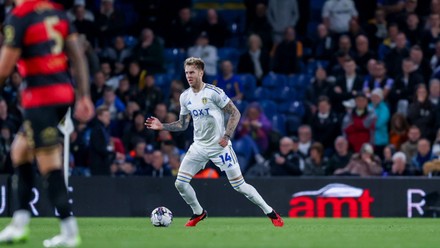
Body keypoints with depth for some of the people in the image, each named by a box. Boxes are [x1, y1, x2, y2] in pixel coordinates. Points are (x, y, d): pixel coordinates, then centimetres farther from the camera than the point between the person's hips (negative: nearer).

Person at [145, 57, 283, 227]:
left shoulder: (214, 92, -14)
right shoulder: (185, 97, 4)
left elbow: (235, 113, -10)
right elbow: (183, 124, 14)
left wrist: (227, 136, -19)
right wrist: (162, 126, 0)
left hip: (219, 146, -5)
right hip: (199, 147, 5)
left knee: (239, 185, -6)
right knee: (180, 183, -4)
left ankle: (270, 213, 9)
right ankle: (198, 213, 20)